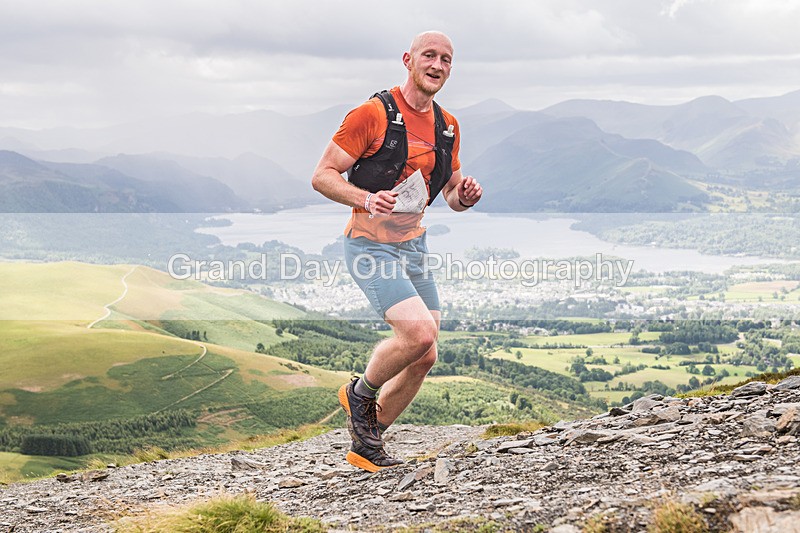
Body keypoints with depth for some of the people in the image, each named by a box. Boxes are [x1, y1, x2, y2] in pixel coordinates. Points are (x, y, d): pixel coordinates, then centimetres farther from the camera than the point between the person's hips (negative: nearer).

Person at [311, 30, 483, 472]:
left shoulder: (447, 126, 10)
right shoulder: (373, 114, -12)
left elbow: (451, 195, 19)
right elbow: (322, 176, -12)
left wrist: (465, 196, -6)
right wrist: (368, 199, -29)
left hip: (414, 248, 8)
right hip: (370, 247, -7)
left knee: (424, 358, 5)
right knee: (420, 332, -24)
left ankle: (366, 445, 22)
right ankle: (360, 393, 6)